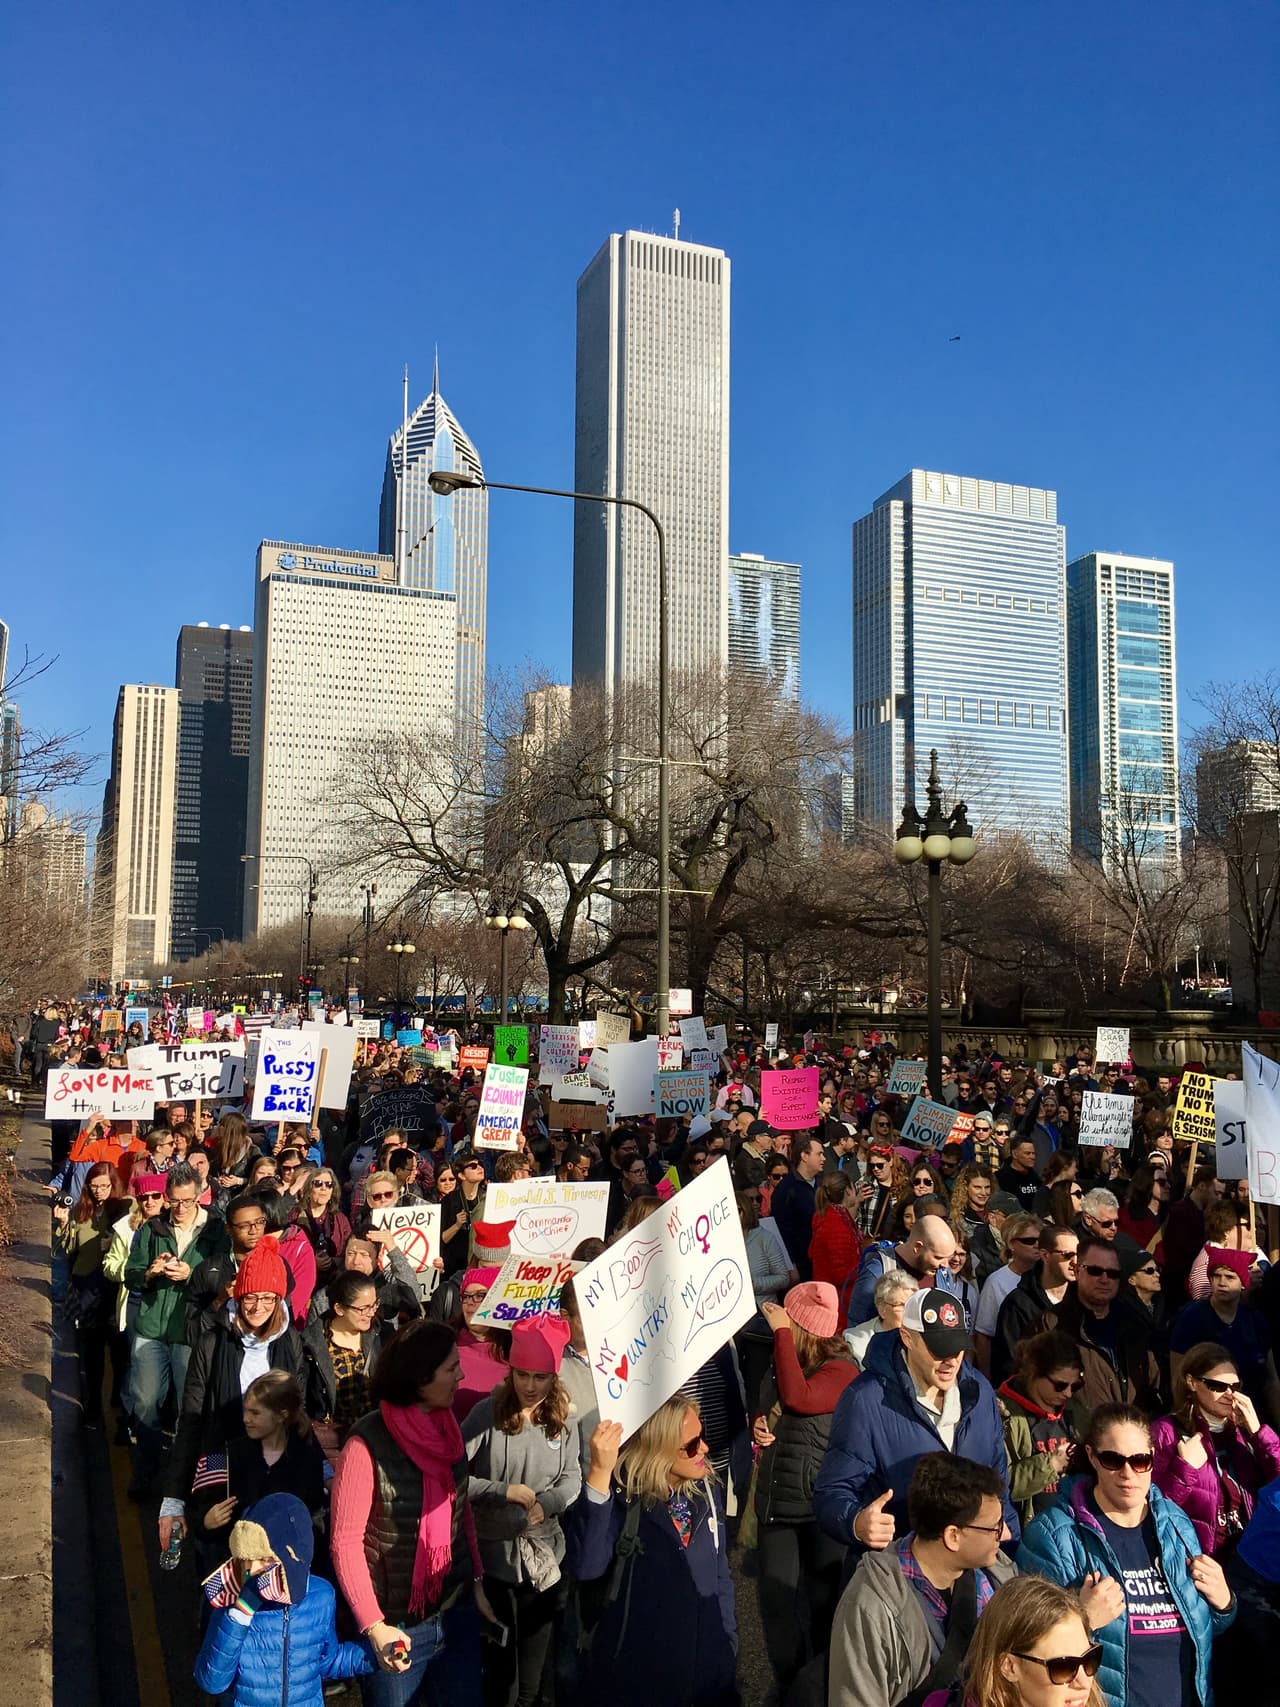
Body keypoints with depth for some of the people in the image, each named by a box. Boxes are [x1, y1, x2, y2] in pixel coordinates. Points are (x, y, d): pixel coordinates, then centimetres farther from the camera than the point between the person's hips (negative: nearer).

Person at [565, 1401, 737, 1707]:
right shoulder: (620, 1497, -18)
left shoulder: (704, 1490, 0)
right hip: (632, 1680, -5)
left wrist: (728, 1647, 10)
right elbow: (586, 1566, -36)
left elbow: (720, 1577, 11)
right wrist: (600, 1471, -42)